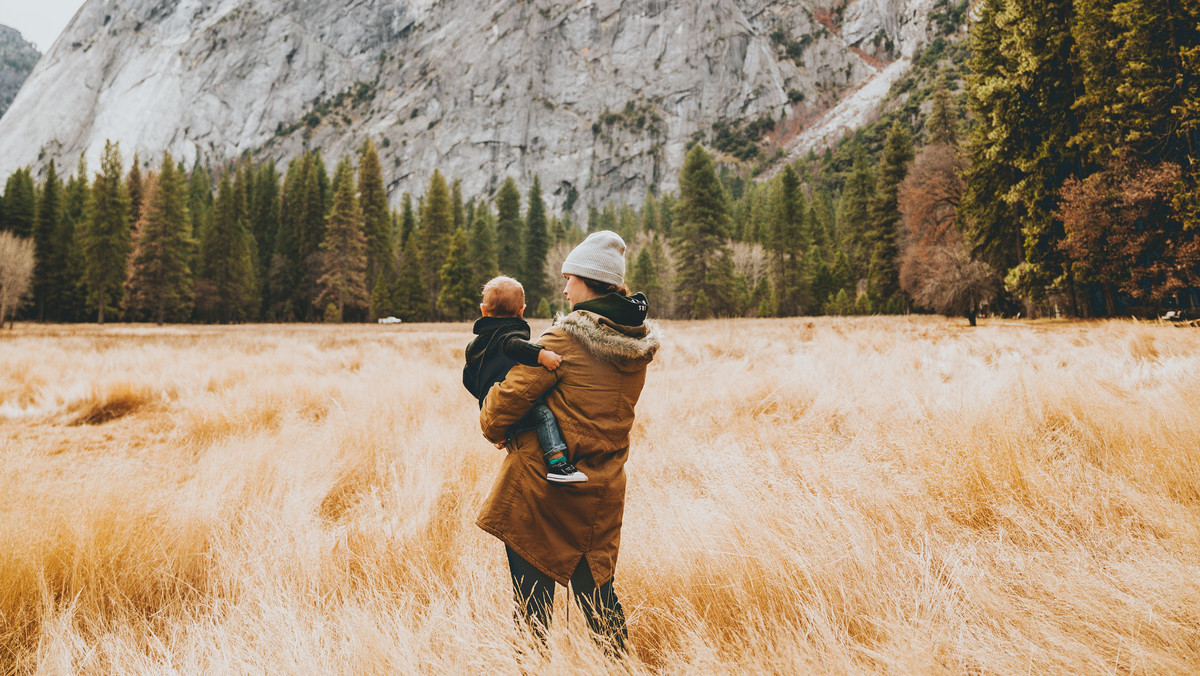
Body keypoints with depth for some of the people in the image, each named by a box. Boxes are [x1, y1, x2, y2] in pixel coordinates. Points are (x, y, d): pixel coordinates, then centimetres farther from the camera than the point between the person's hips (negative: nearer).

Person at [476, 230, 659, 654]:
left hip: (543, 486, -6)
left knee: (532, 594, 6)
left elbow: (511, 395, -15)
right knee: (595, 587, 18)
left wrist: (493, 427, 6)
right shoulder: (639, 344, 4)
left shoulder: (565, 339, -16)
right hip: (601, 493, 6)